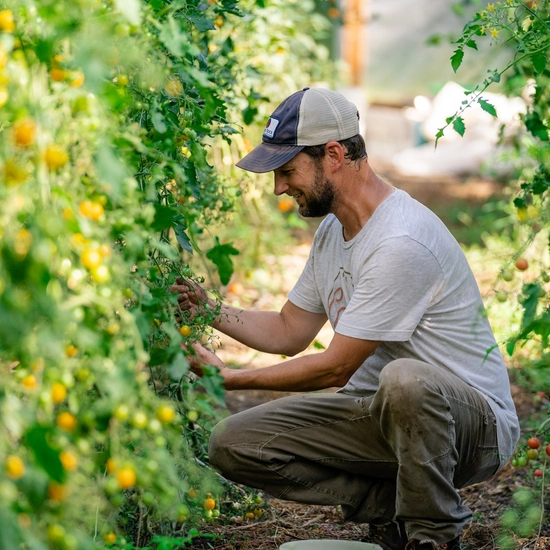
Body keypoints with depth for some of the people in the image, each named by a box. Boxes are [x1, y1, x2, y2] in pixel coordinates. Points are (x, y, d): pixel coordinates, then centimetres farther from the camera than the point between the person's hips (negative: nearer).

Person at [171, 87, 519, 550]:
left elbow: (335, 368, -21)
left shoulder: (400, 242, -25)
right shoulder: (332, 229, 7)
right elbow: (289, 332, 18)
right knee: (232, 444, -5)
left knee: (405, 379, -44)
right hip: (380, 412, 8)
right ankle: (391, 504, 1)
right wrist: (209, 311, 3)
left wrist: (230, 378, -11)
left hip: (478, 424, -8)